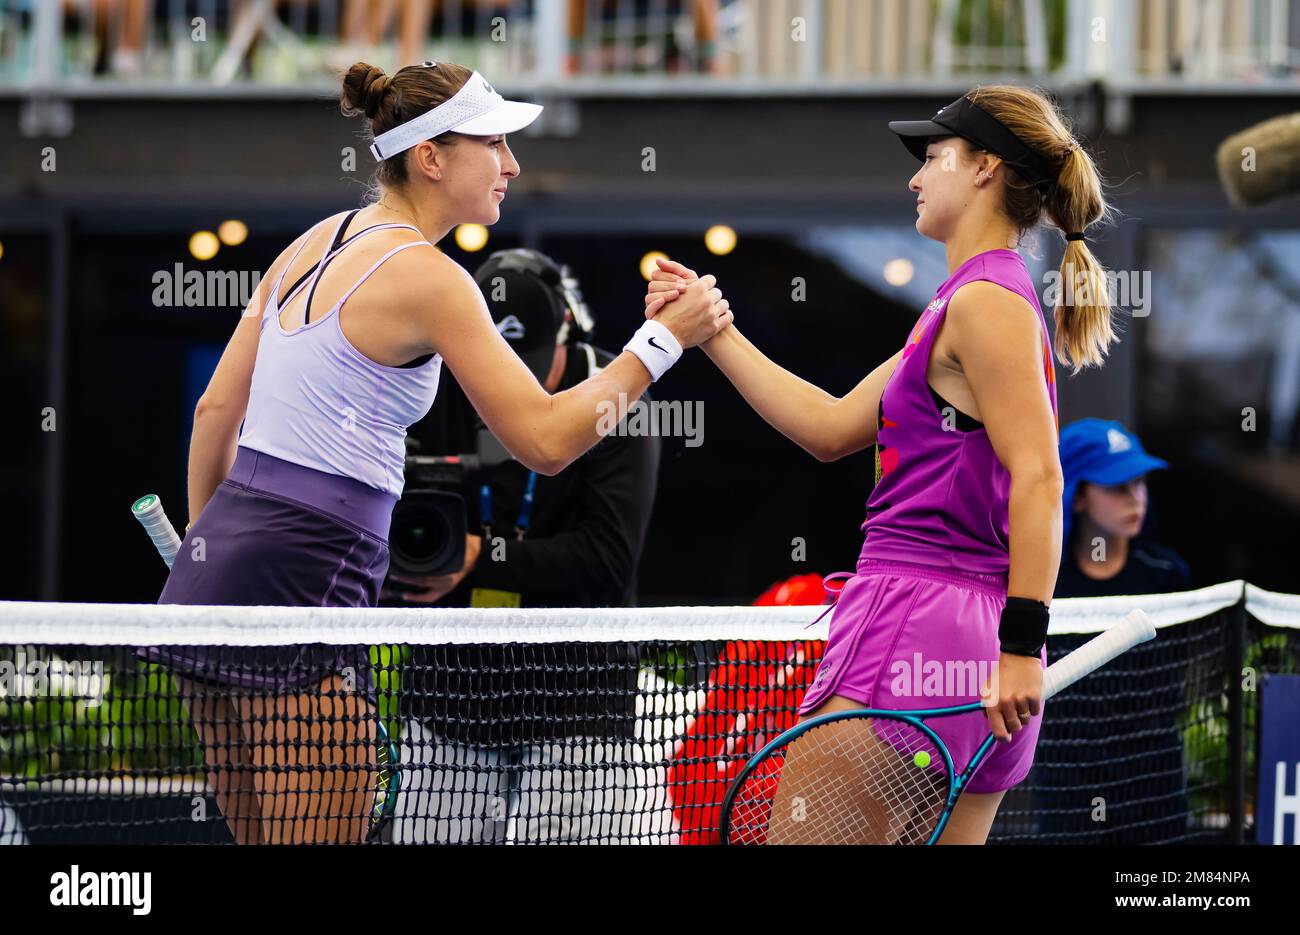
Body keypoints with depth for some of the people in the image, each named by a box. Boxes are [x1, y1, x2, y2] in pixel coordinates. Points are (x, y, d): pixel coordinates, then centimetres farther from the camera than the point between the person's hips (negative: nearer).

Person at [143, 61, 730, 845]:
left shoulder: (312, 247, 14)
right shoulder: (426, 277, -10)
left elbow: (216, 411, 18)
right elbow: (545, 440, -12)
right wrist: (662, 339, -5)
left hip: (214, 557, 9)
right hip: (305, 573, -9)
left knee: (261, 842, 13)